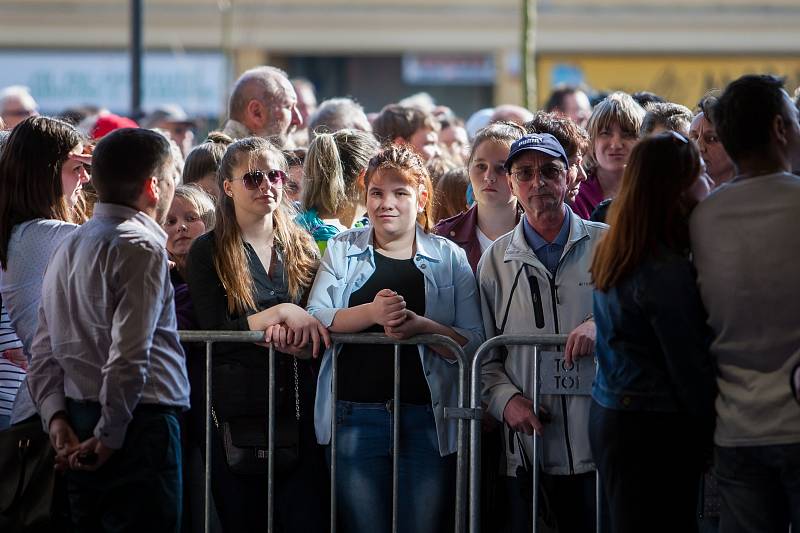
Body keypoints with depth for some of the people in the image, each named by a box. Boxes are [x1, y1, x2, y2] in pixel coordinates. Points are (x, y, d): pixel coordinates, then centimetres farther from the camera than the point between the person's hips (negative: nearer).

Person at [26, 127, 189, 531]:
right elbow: (130, 357, -20)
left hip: (78, 422, 9)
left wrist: (55, 416, 4)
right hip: (140, 422, -9)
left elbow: (43, 351, 12)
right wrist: (110, 436, -14)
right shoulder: (142, 248, -12)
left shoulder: (69, 247, 15)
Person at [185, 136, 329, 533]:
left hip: (299, 409, 2)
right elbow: (213, 332, -8)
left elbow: (319, 327, 8)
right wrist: (281, 313, -17)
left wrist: (286, 333, -14)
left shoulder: (302, 248, 12)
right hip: (237, 413, -2)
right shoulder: (208, 253, 2)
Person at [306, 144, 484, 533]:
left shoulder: (450, 258, 8)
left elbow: (474, 343, 0)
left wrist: (420, 326, -18)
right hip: (355, 416, 1)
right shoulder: (342, 250, 11)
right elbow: (314, 320, -2)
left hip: (428, 420, -1)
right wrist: (371, 313, -19)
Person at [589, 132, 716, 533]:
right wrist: (713, 439, -5)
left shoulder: (611, 256, 10)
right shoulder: (666, 272, -18)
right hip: (655, 431, -9)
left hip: (609, 419, 9)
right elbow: (690, 368, -14)